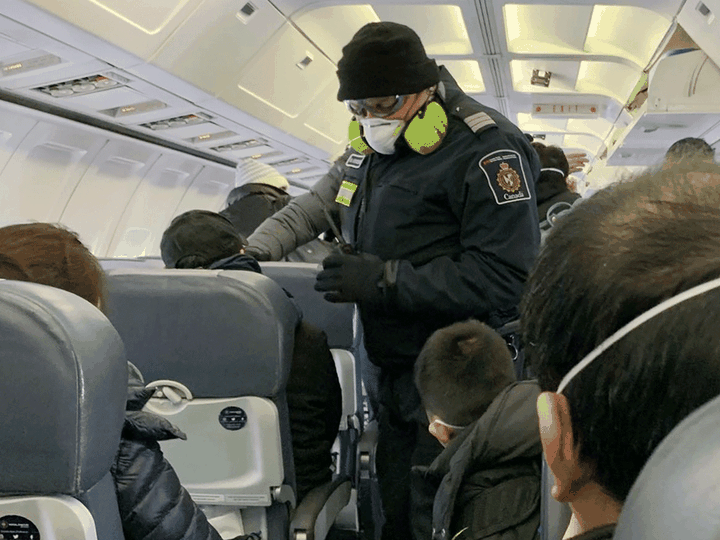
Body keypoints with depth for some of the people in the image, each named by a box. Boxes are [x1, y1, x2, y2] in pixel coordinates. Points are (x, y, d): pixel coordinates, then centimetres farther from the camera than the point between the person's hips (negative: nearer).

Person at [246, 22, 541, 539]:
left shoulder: (487, 151, -19)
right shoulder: (372, 146, 7)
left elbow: (502, 280, -25)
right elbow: (319, 202, 22)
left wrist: (384, 280, -24)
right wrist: (254, 249, 8)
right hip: (394, 370, 8)